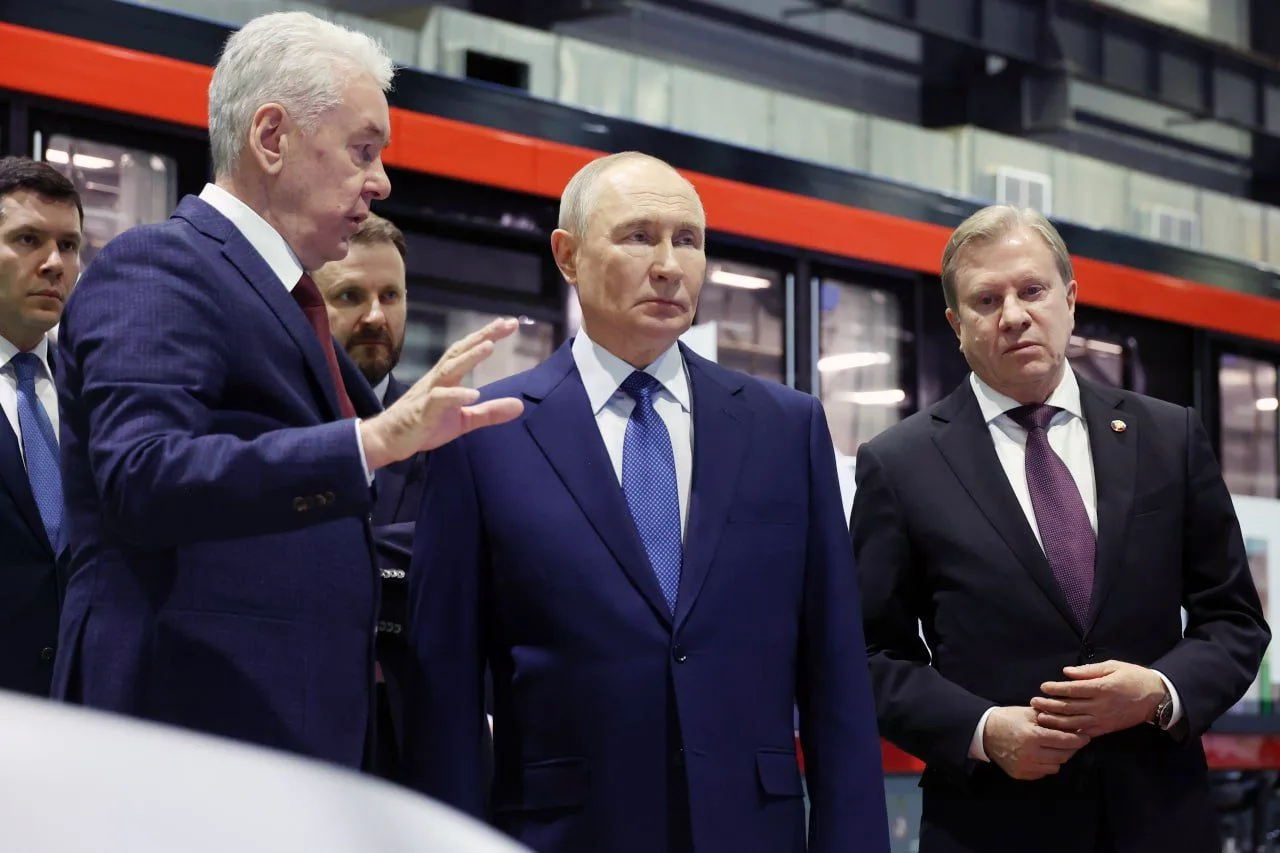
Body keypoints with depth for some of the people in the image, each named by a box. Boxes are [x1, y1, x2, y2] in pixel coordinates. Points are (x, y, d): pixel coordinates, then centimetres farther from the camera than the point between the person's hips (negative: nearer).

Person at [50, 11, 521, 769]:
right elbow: (143, 477, -25)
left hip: (301, 734, 9)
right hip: (198, 731, -9)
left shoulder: (283, 296, 20)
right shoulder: (158, 268, -8)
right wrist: (376, 440, -33)